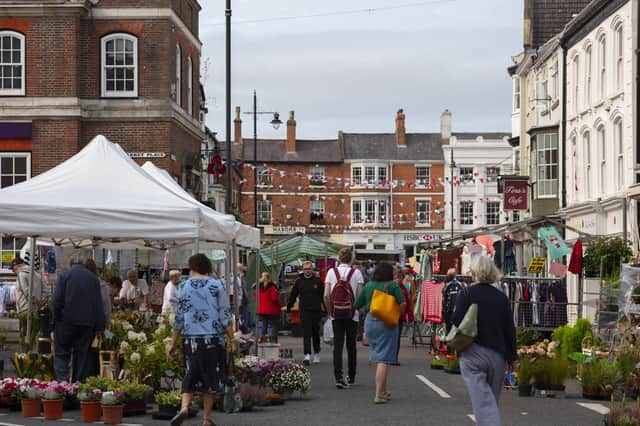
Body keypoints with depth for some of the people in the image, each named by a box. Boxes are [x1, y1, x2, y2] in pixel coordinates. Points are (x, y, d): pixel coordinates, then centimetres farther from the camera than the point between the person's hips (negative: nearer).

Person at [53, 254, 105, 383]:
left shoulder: (65, 276, -3)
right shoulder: (93, 278, 7)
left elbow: (57, 301, -7)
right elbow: (99, 303, 6)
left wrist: (55, 320, 3)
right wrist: (99, 327, 8)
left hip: (67, 321, -3)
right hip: (87, 323, 3)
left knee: (61, 353, 2)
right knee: (82, 355, 9)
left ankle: (62, 380, -13)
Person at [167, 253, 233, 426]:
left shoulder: (184, 287, 4)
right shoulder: (217, 286, -1)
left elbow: (179, 318, 5)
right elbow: (225, 316, -3)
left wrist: (173, 343, 10)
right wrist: (232, 340, 3)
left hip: (190, 339, 1)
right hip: (213, 339, -1)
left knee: (190, 375, 10)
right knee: (212, 378, 9)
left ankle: (184, 406, -15)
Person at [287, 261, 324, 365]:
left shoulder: (318, 281, 2)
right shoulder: (299, 281, 5)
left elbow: (324, 295, 3)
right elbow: (293, 295, 12)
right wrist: (288, 307, 12)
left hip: (316, 311, 0)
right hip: (304, 311, 0)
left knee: (315, 333, 12)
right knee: (306, 333, -9)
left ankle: (316, 354, 27)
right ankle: (307, 356, -16)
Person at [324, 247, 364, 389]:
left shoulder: (331, 272, -1)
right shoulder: (356, 273, -4)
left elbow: (326, 295, -5)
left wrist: (330, 310, 6)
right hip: (352, 314, 0)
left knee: (337, 345, -1)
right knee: (351, 345, 12)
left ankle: (339, 377, -15)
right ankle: (351, 378, 20)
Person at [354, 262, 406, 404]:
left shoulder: (368, 286, 5)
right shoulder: (392, 285, -6)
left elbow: (357, 305, 6)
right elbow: (403, 303, -15)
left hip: (370, 322, 5)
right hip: (386, 324, -5)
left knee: (378, 358, 18)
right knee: (383, 360, -4)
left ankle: (384, 391, 28)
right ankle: (379, 395, -11)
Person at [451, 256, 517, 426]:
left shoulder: (466, 294, -5)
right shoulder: (502, 297, 7)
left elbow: (456, 322, -11)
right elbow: (510, 329, 8)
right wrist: (511, 357, 17)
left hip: (473, 354, -4)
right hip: (497, 356, 4)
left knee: (483, 401, -11)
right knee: (491, 400, 16)